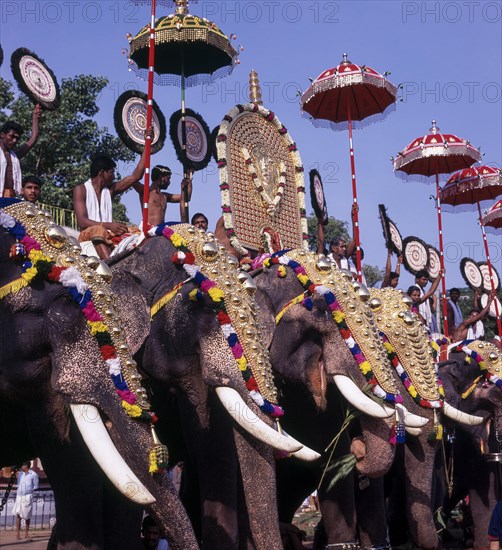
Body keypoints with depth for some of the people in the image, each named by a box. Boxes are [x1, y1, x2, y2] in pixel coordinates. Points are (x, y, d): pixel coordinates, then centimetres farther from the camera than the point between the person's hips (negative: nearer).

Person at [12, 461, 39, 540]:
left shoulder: (34, 475, -3)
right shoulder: (20, 474, 13)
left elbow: (36, 487, 1)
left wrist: (29, 490, -6)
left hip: (27, 497, -4)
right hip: (19, 496, 4)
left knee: (27, 516, 3)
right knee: (18, 515, -3)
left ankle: (26, 533, 14)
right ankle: (17, 533, 0)